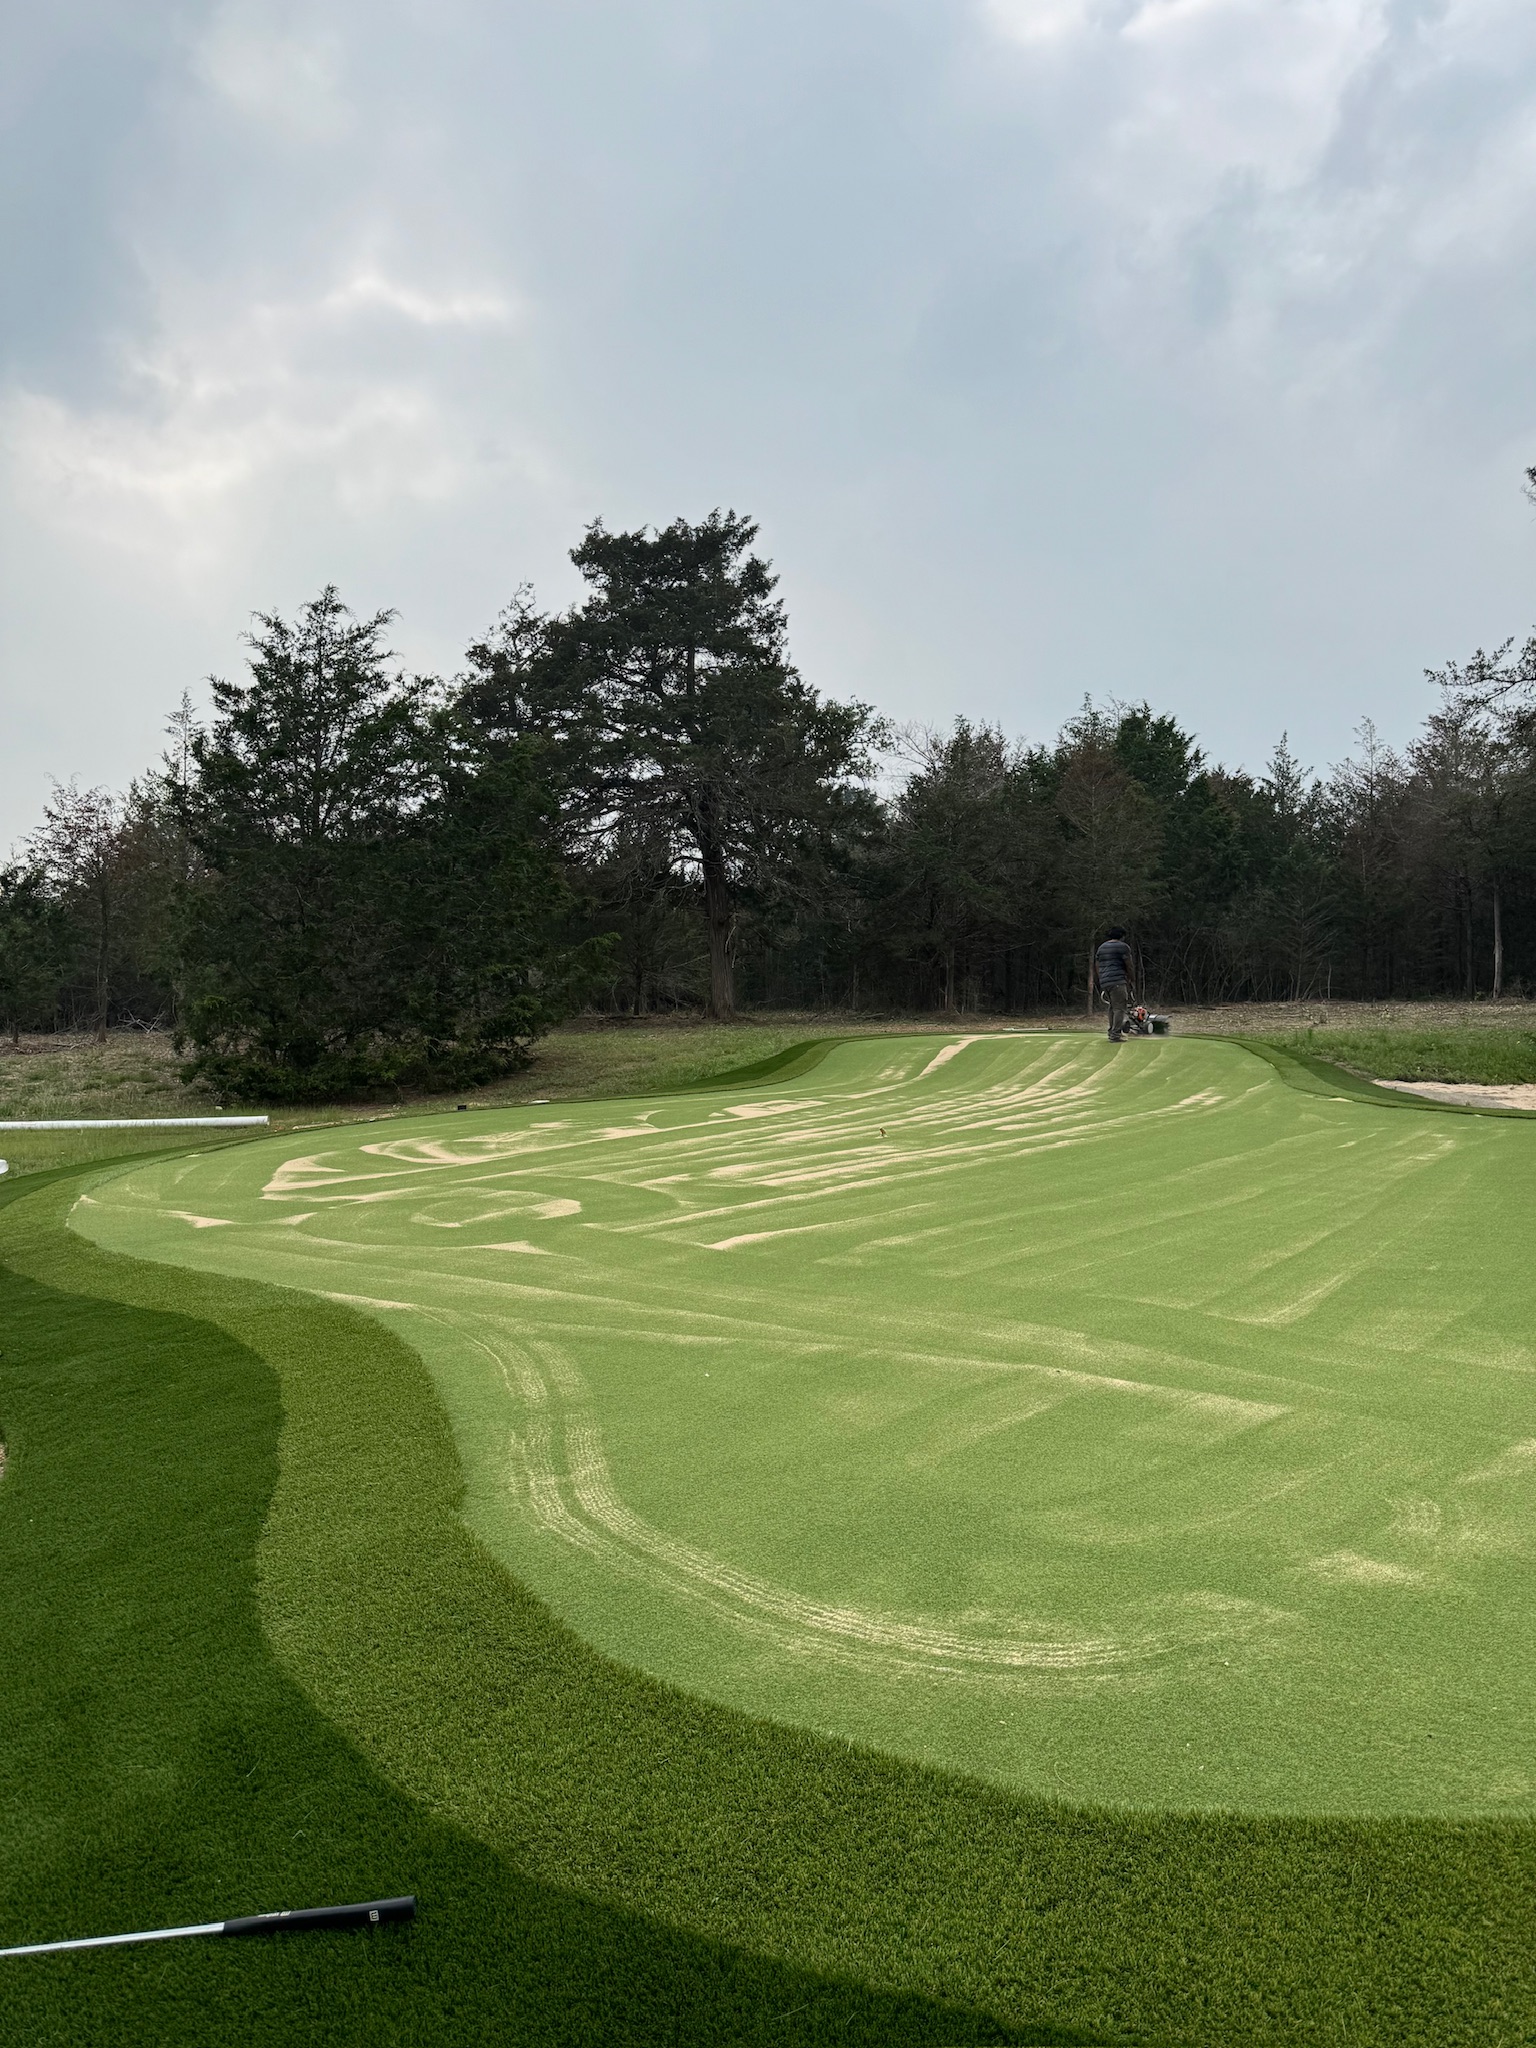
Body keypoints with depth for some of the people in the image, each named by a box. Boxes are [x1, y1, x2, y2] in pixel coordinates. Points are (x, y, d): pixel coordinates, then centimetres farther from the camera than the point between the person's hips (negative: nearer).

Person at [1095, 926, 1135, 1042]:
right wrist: (1129, 979, 12)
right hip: (1118, 981, -8)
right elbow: (1130, 966, -1)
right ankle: (1115, 1036, -11)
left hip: (1104, 982, 8)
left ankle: (1113, 1031, 23)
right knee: (1120, 1007, -6)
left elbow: (1096, 966, 21)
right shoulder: (1123, 946, -2)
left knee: (1113, 1006, 20)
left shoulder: (1101, 947, 19)